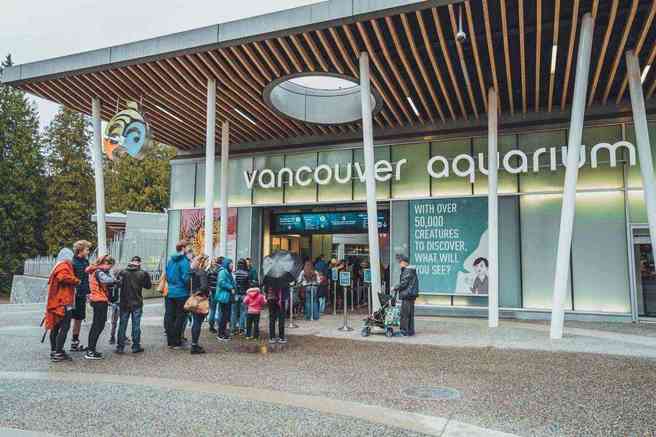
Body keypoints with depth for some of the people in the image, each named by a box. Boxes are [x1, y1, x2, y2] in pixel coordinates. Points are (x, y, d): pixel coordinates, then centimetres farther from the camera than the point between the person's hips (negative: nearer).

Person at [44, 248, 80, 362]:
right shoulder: (64, 265, -10)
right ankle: (58, 354, -11)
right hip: (64, 302, -11)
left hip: (56, 302, 11)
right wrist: (77, 281, -14)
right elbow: (64, 277, -28)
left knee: (55, 327, 16)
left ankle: (54, 351, 26)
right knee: (65, 327, -10)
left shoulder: (58, 266, 21)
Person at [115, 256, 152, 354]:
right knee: (136, 325, 5)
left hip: (124, 303, 1)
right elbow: (148, 286, 2)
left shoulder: (123, 273, -5)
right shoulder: (142, 274, -7)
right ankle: (136, 347, 8)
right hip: (137, 303, -1)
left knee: (122, 325, 9)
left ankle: (120, 347, 12)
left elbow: (117, 284, -8)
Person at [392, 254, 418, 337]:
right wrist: (397, 288, 16)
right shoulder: (411, 270, 15)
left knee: (404, 314, -4)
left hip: (407, 295, -10)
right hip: (412, 295, 10)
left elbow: (403, 283, -19)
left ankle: (404, 331, 0)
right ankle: (410, 331, 20)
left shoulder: (407, 271, -16)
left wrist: (395, 288, -5)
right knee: (410, 313, 14)